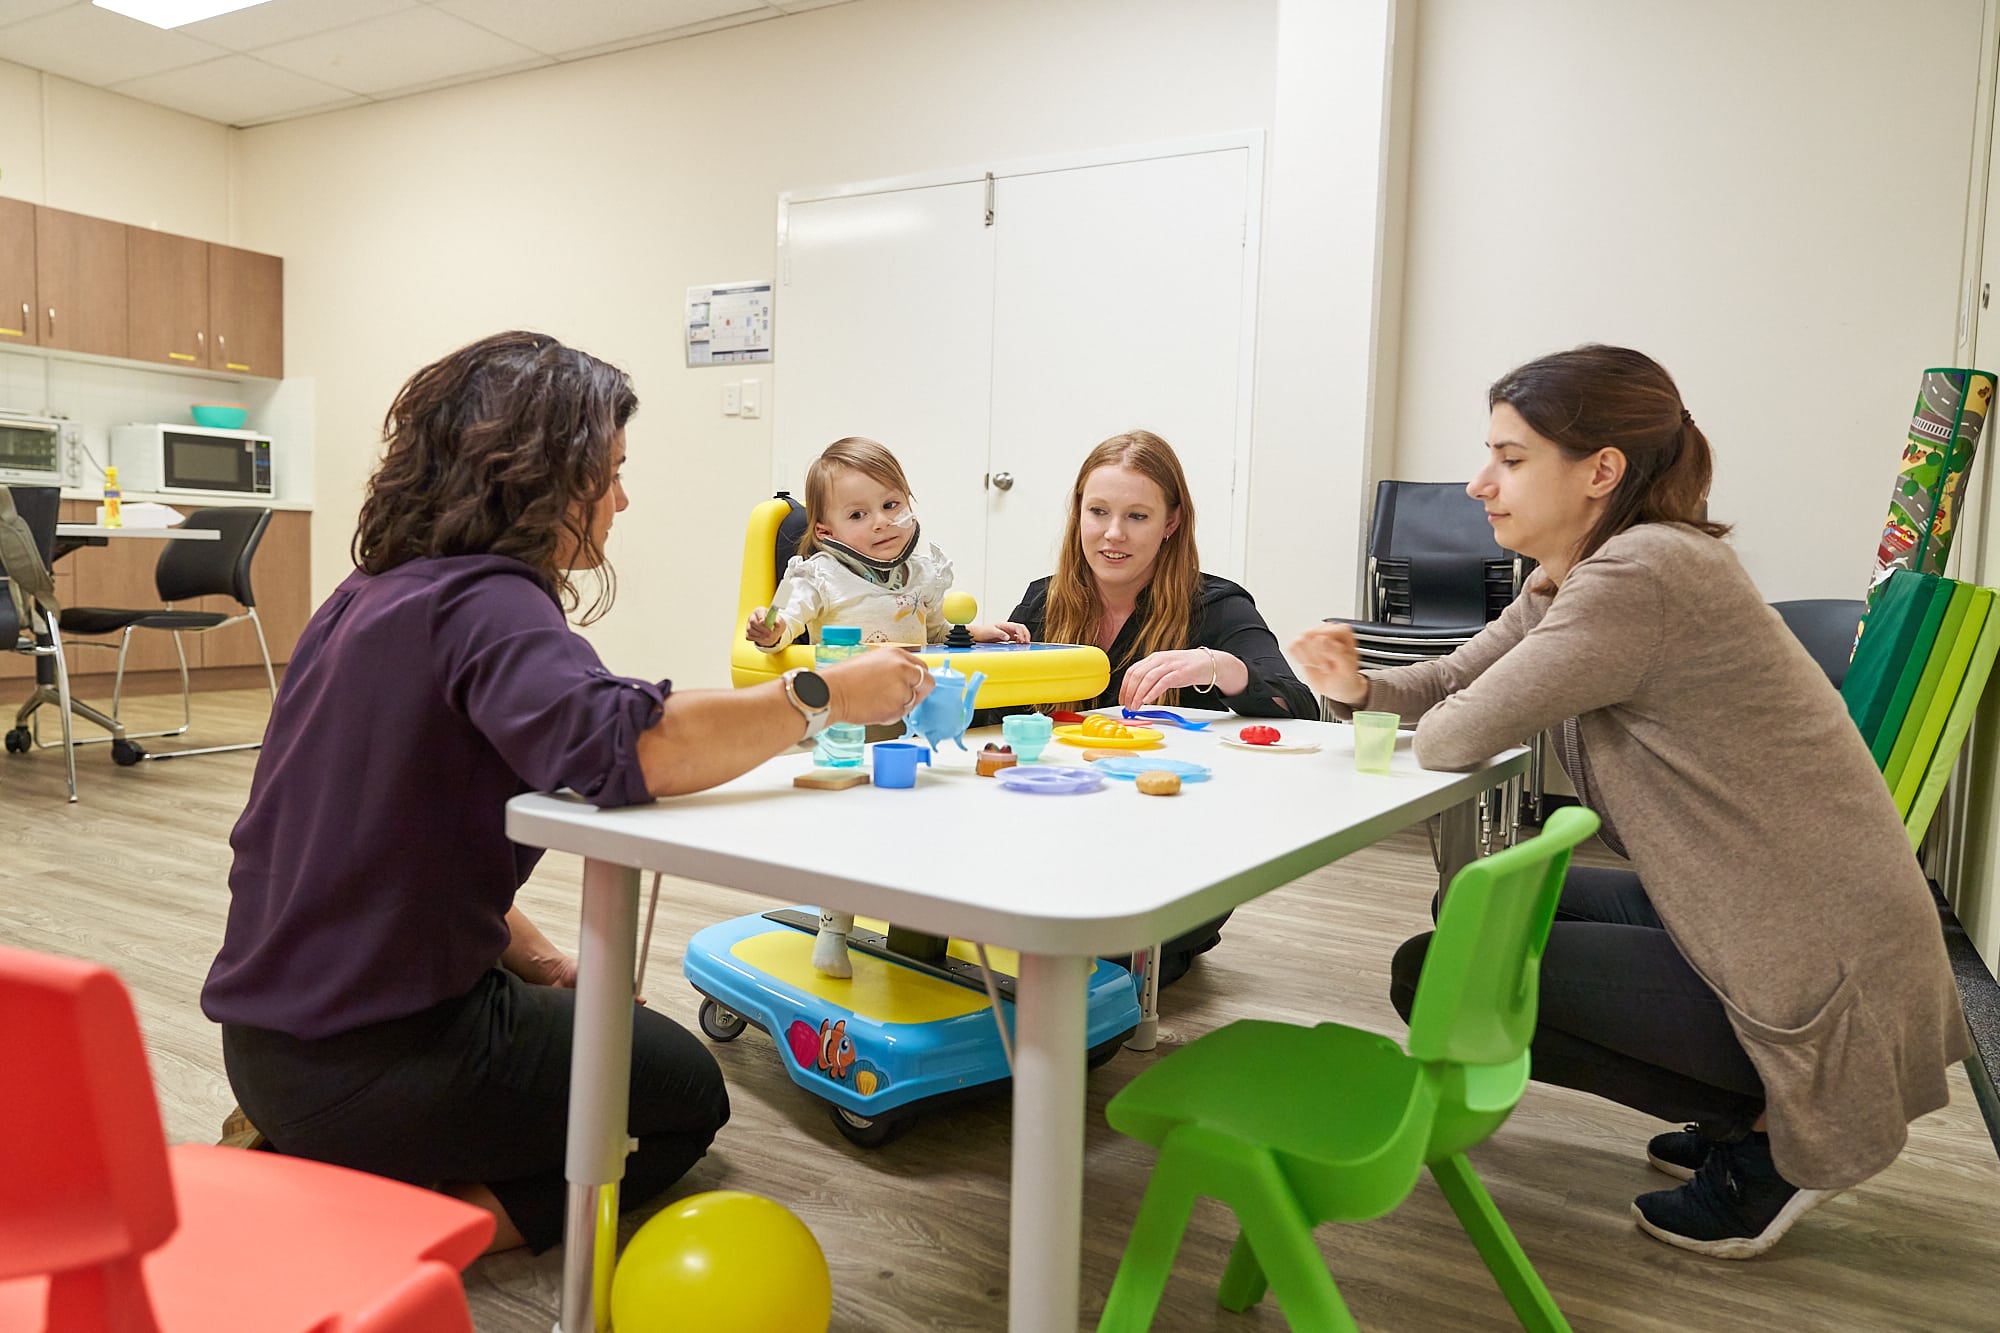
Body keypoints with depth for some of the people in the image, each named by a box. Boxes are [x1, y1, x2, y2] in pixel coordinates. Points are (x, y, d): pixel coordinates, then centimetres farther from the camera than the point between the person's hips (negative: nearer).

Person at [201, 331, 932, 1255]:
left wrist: (535, 961, 11)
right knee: (686, 1089, 12)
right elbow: (622, 749, -41)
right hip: (364, 1064, -9)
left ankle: (300, 1163, 15)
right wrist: (820, 695, -27)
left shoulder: (375, 593, 9)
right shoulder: (485, 603, -21)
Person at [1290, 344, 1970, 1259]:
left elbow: (1455, 737, -25)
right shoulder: (1573, 577, 6)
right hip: (1748, 913, 10)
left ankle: (1772, 1132, 2)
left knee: (1437, 976, -9)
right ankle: (1748, 1106, 19)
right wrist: (1360, 686, -8)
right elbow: (1451, 679, 13)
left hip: (1819, 975, -10)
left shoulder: (1640, 574, -24)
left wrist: (1440, 718, -1)